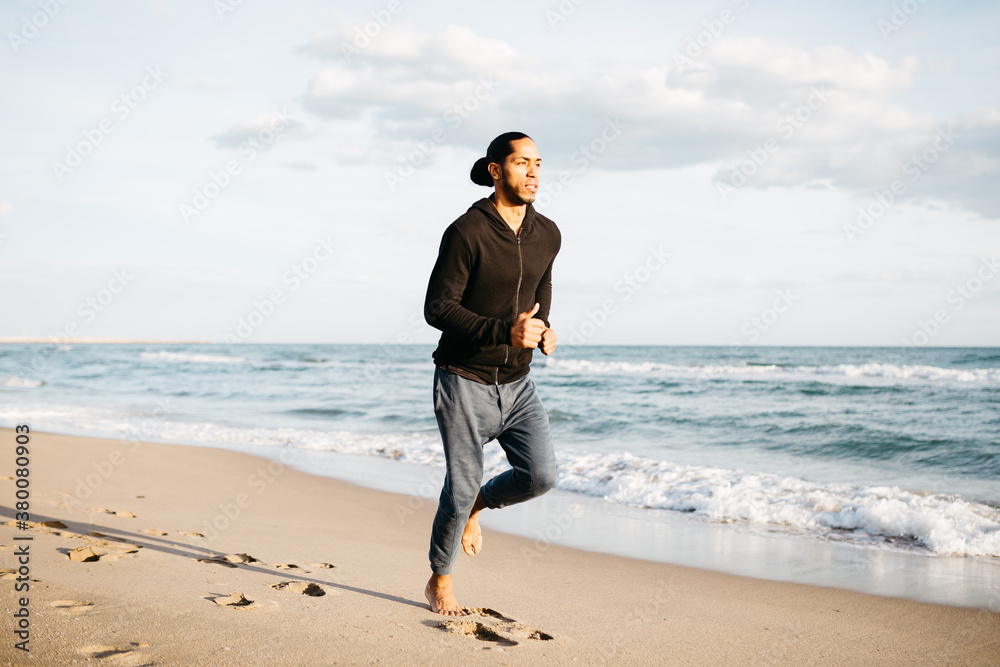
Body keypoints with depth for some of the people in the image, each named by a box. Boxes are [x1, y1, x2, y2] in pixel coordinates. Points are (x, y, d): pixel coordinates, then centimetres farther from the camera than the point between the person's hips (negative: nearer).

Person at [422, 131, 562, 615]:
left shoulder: (547, 235, 2)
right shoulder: (466, 232, -16)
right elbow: (438, 308, -17)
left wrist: (542, 330, 0)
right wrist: (505, 331, -28)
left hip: (517, 382, 5)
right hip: (464, 380, -5)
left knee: (541, 476, -9)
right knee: (461, 485, -1)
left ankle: (476, 505, 24)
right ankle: (439, 583, 24)